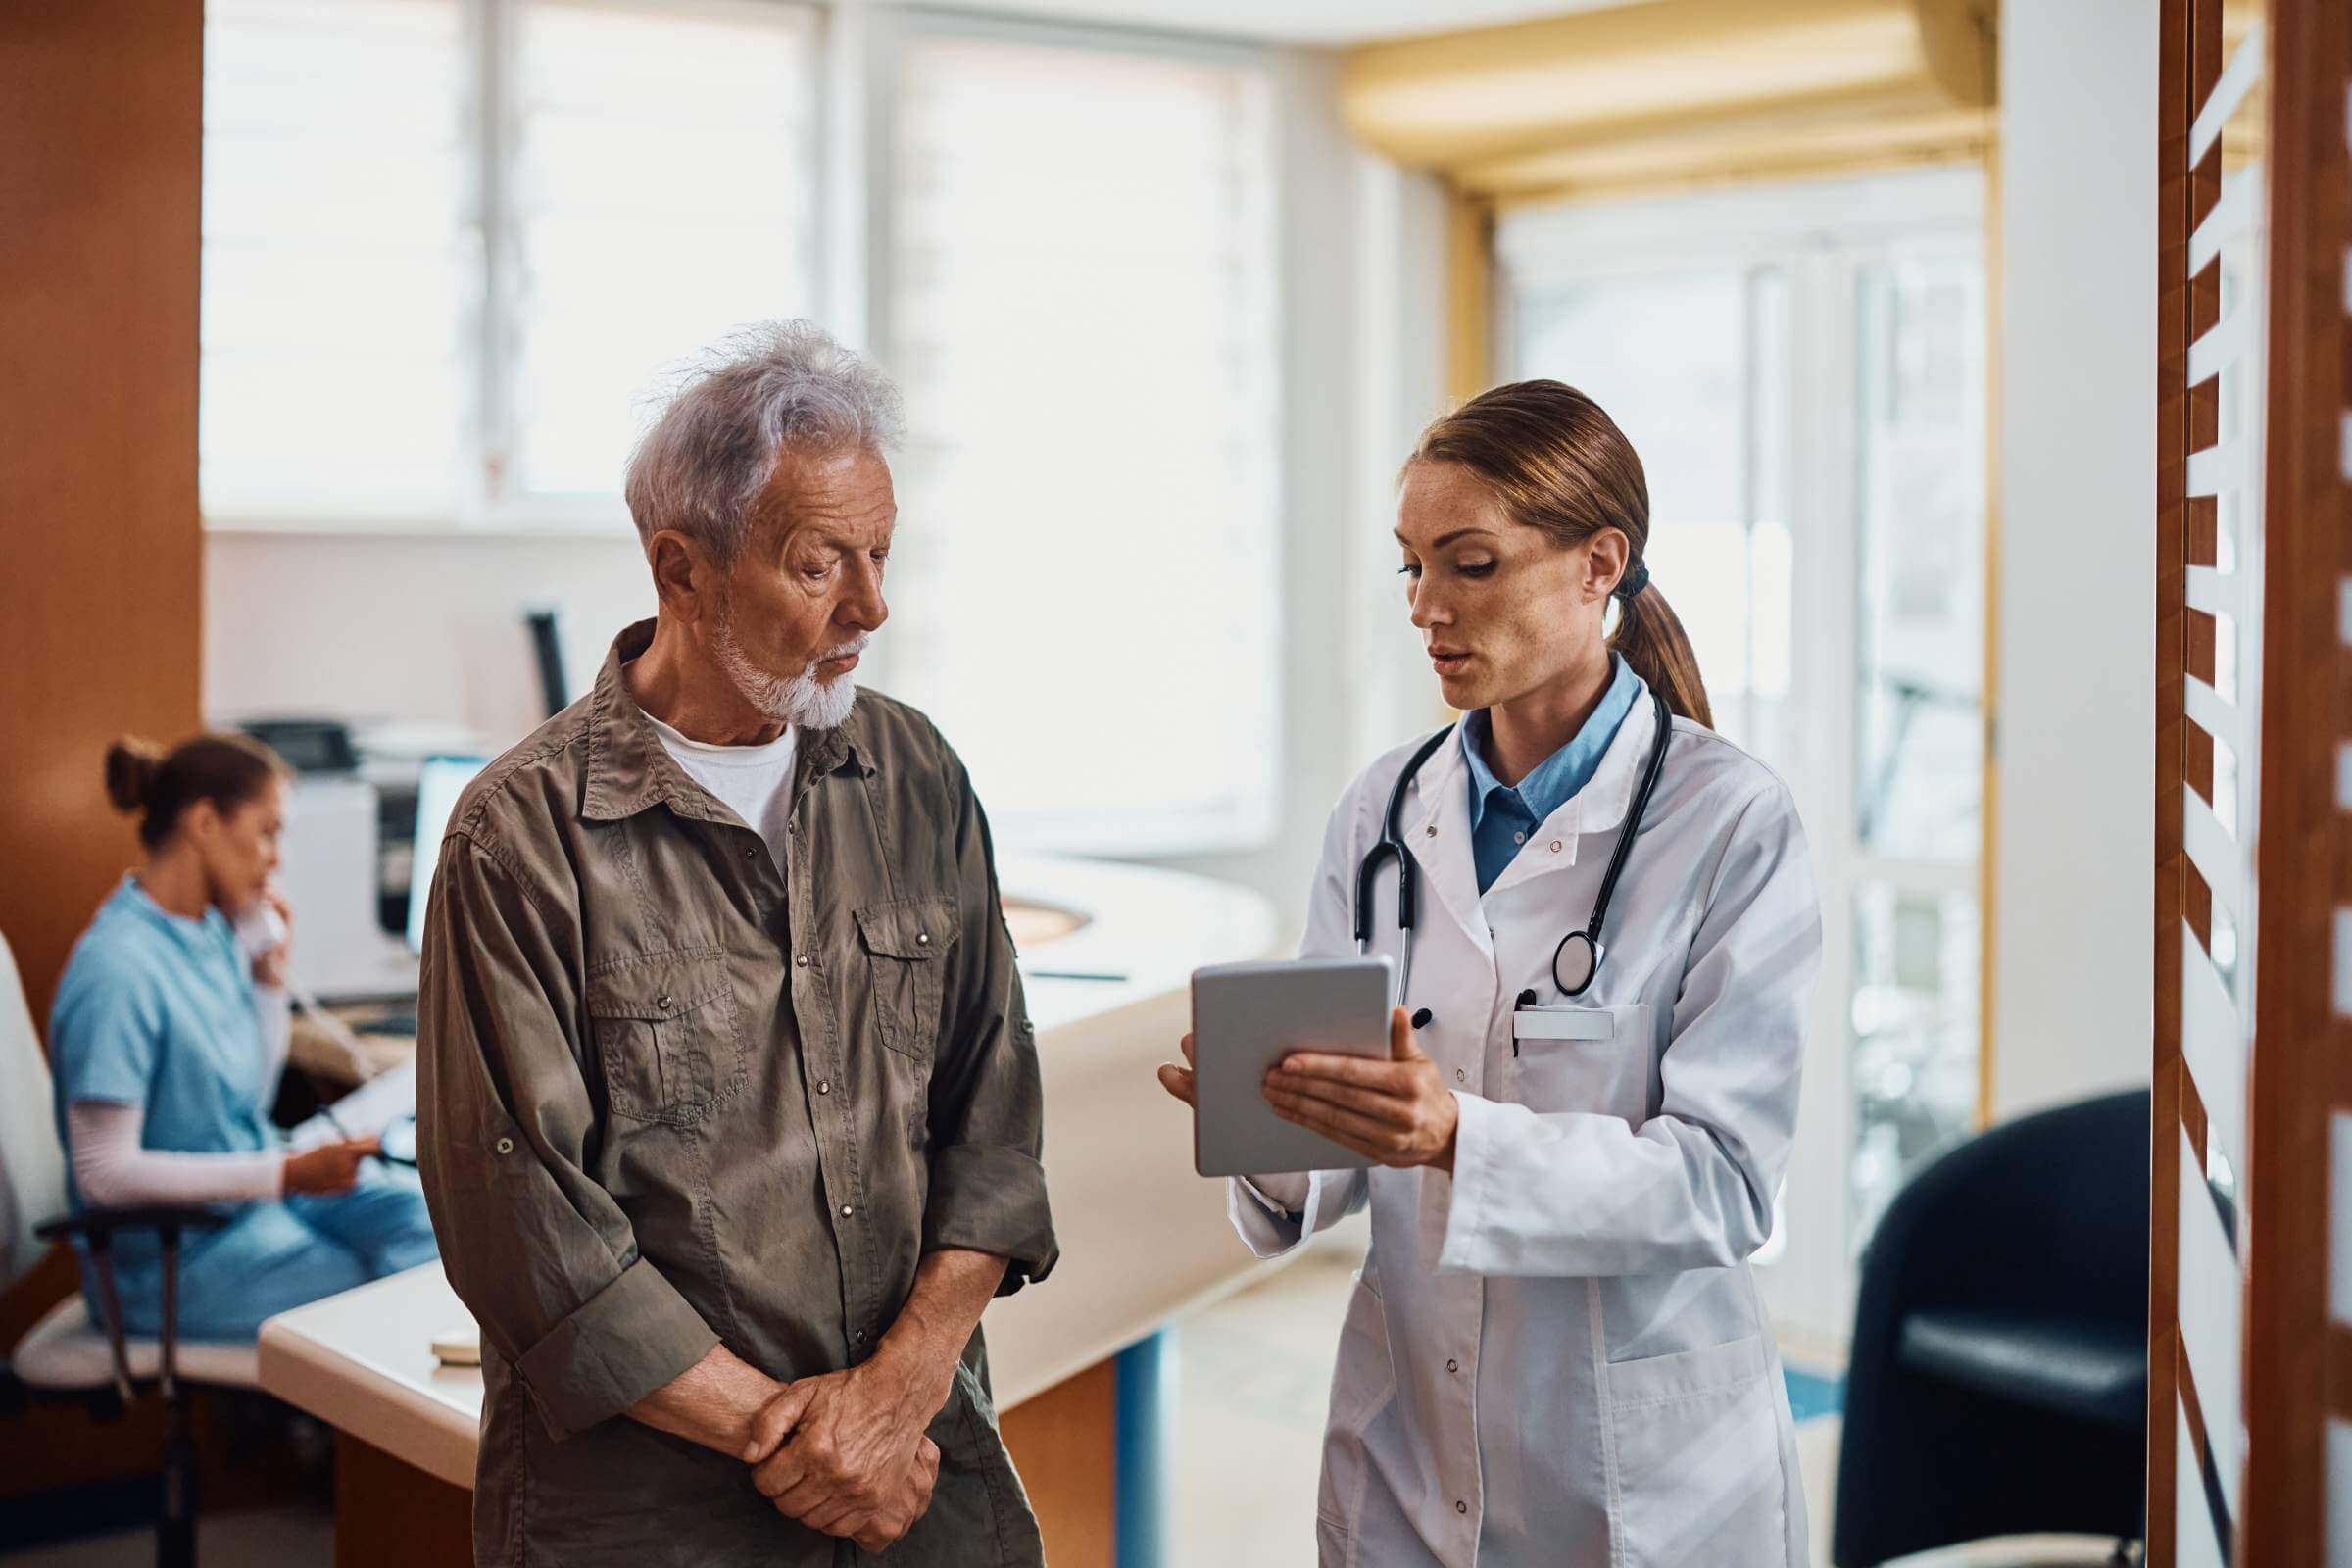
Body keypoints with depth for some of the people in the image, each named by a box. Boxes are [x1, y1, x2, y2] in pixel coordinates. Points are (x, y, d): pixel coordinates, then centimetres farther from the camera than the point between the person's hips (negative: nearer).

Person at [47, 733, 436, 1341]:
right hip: (173, 1258, -8)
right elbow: (104, 1174, -23)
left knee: (426, 1212, -11)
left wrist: (270, 977, 2)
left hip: (251, 1192, 8)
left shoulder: (212, 933, 4)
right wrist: (285, 1174, -24)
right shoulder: (118, 970, -22)